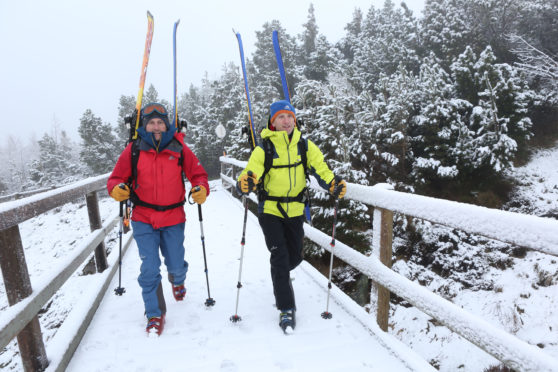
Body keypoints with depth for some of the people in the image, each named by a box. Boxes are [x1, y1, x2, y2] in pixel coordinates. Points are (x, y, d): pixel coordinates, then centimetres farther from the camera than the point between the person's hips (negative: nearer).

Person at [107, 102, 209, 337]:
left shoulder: (179, 148, -2)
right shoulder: (133, 150, -2)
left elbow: (198, 174, 3)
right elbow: (116, 178, 3)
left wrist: (201, 189, -17)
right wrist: (117, 189, -19)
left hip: (173, 219, 0)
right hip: (143, 220, 0)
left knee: (176, 266, 11)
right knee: (149, 269, -2)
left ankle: (177, 281, 49)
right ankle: (155, 315, 20)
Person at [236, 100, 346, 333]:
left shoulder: (305, 145, 0)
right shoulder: (264, 147, -8)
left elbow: (319, 167, -6)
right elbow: (252, 170, -18)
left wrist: (333, 183, -25)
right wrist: (245, 183, -41)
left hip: (295, 210, 3)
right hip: (270, 210, -3)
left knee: (295, 257, 14)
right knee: (280, 257, -6)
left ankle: (280, 277, 50)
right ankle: (286, 309, 10)